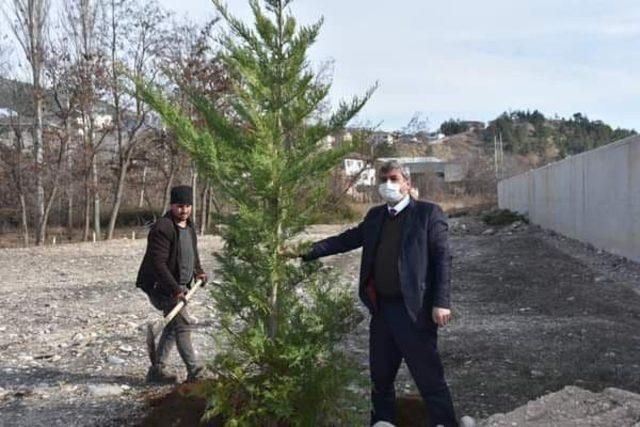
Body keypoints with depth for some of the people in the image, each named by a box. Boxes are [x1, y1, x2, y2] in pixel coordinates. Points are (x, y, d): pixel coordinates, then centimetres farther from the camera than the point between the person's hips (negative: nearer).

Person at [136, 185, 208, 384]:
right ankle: (194, 372, -10)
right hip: (161, 287, -10)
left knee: (173, 326, 14)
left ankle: (157, 370, 24)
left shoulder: (189, 227, 11)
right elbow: (158, 263, -24)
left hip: (178, 286, 10)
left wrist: (198, 271, 13)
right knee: (183, 324, -12)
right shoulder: (162, 228, -19)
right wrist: (175, 290, -28)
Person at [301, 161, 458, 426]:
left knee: (430, 379, -1)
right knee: (380, 377, 16)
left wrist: (441, 302, -17)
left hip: (414, 310, -6)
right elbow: (347, 239, 15)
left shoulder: (428, 213, -5)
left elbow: (443, 258, -10)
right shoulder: (375, 216, 14)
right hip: (381, 309, 6)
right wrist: (309, 251, 6)